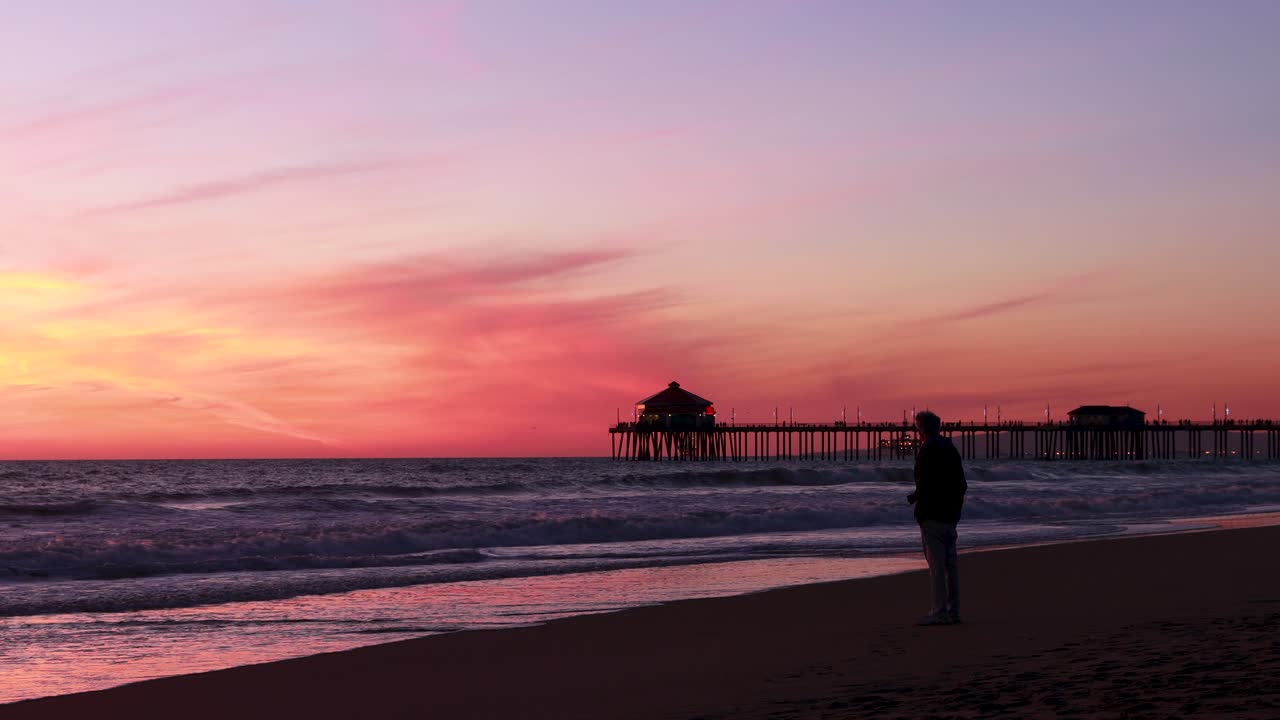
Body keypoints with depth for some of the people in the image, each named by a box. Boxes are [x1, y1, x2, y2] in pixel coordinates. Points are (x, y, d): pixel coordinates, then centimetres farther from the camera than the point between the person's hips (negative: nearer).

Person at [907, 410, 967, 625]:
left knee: (936, 563, -8)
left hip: (932, 515, -9)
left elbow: (924, 484, -19)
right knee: (950, 562, 12)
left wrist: (915, 498, -3)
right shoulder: (951, 449, 14)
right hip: (950, 515, 9)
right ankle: (953, 611, 15)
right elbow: (961, 484, 18)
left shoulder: (928, 450, -13)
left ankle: (940, 612, -9)